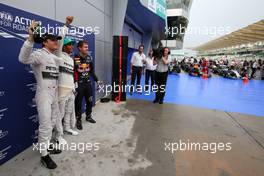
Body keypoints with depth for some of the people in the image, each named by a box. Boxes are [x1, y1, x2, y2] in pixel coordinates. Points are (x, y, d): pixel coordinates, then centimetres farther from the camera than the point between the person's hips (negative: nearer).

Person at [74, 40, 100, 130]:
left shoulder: (89, 58, 6)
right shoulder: (75, 59, -14)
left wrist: (96, 80, 13)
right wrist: (74, 83, -17)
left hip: (88, 83, 6)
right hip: (79, 84, -6)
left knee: (90, 101, 16)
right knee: (79, 103, 5)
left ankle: (88, 116, 38)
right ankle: (78, 120, 22)